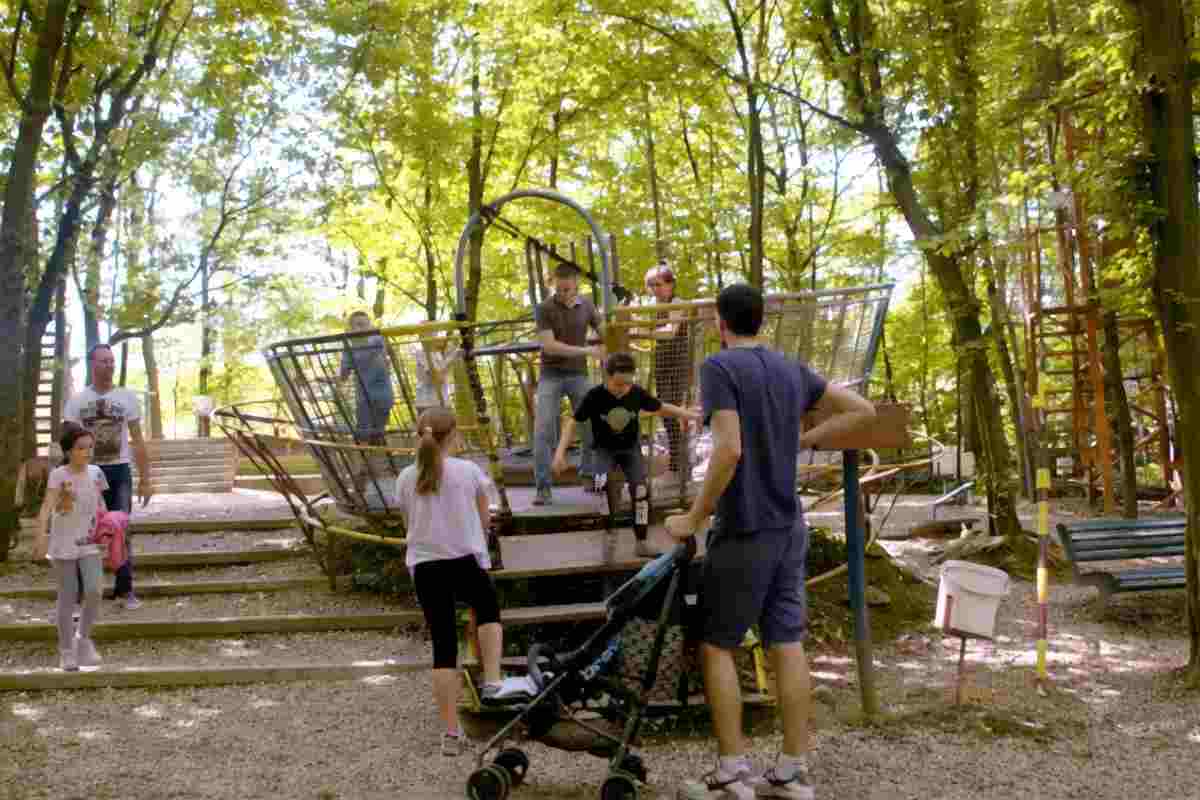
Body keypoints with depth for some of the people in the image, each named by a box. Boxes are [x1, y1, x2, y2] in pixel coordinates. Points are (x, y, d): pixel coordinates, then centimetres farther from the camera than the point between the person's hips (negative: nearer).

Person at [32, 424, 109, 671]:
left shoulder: (96, 472, 0)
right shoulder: (58, 475, -12)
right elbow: (47, 506, -23)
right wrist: (40, 537, -35)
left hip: (89, 544, 3)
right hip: (64, 545, -3)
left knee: (93, 592, -12)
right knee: (67, 598, 4)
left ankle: (83, 637, 12)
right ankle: (66, 651, 17)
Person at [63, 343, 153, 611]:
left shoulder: (127, 397, 2)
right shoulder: (76, 400, 1)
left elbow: (137, 440, 4)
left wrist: (145, 479, 0)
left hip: (119, 470, 0)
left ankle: (125, 590, 8)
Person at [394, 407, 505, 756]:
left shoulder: (406, 478, 2)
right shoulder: (469, 471, -5)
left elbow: (410, 527, 13)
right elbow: (484, 520, 5)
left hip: (424, 566, 2)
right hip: (467, 561, -2)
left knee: (444, 647, 8)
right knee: (489, 612, 29)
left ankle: (451, 733, 9)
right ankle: (492, 681, 11)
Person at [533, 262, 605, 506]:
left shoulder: (586, 305, 0)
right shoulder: (544, 309, -11)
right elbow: (549, 346, -19)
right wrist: (586, 351, -22)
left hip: (578, 374, 3)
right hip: (551, 375, -3)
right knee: (543, 430, -11)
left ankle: (588, 474, 25)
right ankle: (543, 487, -8)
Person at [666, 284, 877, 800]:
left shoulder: (720, 367, -12)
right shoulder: (791, 370, 9)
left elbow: (729, 451, -22)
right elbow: (862, 411, 12)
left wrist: (693, 518, -14)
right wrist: (801, 441, 13)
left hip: (744, 533, -6)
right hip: (789, 529, 6)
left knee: (716, 646, 4)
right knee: (787, 645, 7)